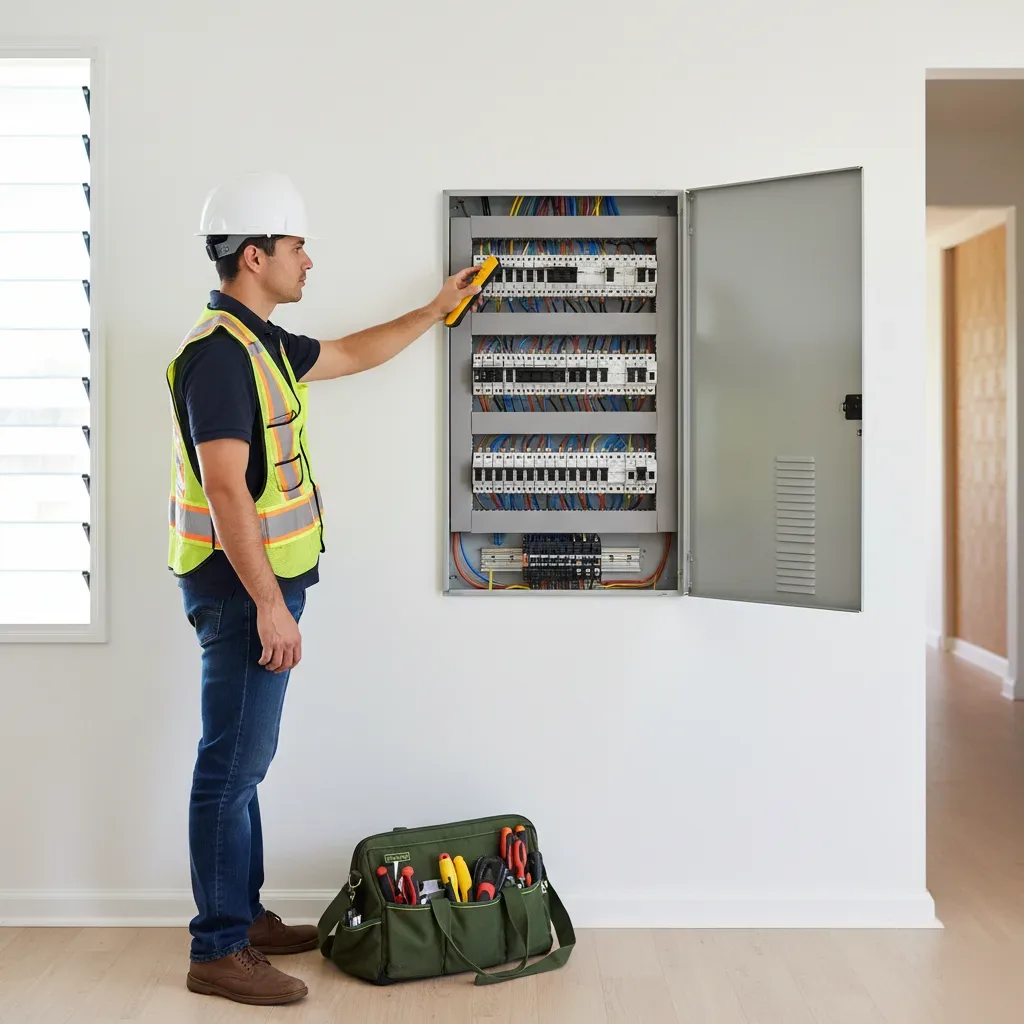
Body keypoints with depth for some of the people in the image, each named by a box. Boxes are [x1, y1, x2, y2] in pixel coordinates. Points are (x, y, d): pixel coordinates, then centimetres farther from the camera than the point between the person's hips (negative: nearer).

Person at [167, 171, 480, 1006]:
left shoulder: (261, 342, 13)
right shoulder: (219, 351, -18)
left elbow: (352, 354, 30)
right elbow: (225, 489, -23)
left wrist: (436, 311, 34)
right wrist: (270, 606, -24)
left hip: (265, 579, 10)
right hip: (242, 587, -10)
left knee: (246, 759, 16)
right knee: (232, 765, -3)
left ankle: (244, 915, 29)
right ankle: (218, 951, 8)